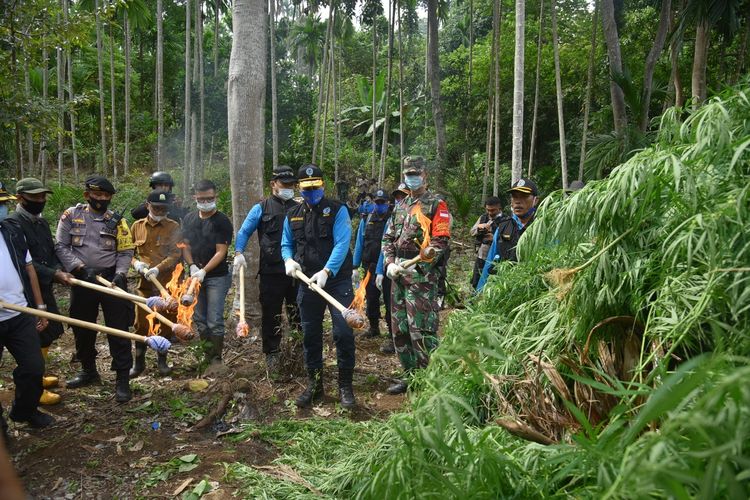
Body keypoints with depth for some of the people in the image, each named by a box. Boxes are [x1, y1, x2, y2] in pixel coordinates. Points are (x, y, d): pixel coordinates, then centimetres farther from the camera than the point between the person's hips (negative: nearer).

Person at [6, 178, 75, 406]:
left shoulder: (42, 222, 12)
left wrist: (59, 271, -7)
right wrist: (54, 274, -24)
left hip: (45, 287, 8)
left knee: (49, 333, 17)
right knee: (37, 338, -2)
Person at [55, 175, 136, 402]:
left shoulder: (117, 221, 3)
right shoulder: (71, 216, 2)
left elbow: (125, 252, 3)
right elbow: (61, 246, -3)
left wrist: (120, 274, -14)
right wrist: (80, 268, -14)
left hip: (111, 280, -1)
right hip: (82, 281, 2)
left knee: (118, 330, -4)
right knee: (82, 329, 15)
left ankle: (122, 379, 4)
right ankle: (88, 371, 35)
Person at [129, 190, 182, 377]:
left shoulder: (174, 227, -1)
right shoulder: (137, 226, 7)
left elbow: (175, 255, -10)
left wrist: (158, 269, -24)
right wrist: (136, 263, -6)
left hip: (167, 283, -1)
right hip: (145, 283, 2)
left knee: (166, 323, 8)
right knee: (141, 323, 2)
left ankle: (162, 360, 25)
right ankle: (139, 361, 19)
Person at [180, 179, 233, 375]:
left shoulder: (222, 221, -8)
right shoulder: (189, 219, 9)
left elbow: (221, 252, -12)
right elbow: (185, 246, 10)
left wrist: (204, 271, -19)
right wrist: (192, 266, -7)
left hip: (217, 277, -6)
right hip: (196, 276, 6)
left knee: (214, 321, -5)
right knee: (199, 319, 12)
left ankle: (216, 359, 8)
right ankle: (208, 355, 25)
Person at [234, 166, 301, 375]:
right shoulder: (261, 208, 5)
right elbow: (244, 232, 4)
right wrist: (239, 253, -12)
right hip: (271, 272, -2)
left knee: (298, 315, 9)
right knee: (270, 315, 5)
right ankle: (272, 354, 19)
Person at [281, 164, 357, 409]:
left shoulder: (337, 210, -5)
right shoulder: (293, 216, 10)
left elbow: (342, 244, -15)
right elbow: (286, 245, 18)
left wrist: (327, 272, -27)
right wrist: (289, 260, -6)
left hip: (337, 281, -4)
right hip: (307, 283, 4)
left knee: (344, 333, -6)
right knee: (310, 335, 10)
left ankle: (345, 386, 8)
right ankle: (314, 384, 25)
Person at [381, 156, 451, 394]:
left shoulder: (436, 205, -2)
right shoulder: (400, 207, 19)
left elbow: (441, 241, -12)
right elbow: (388, 238, 18)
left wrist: (417, 265, -20)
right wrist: (390, 263, 1)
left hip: (422, 277, -7)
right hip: (399, 276, 8)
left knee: (421, 330, -10)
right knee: (400, 328, 12)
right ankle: (410, 375, 25)